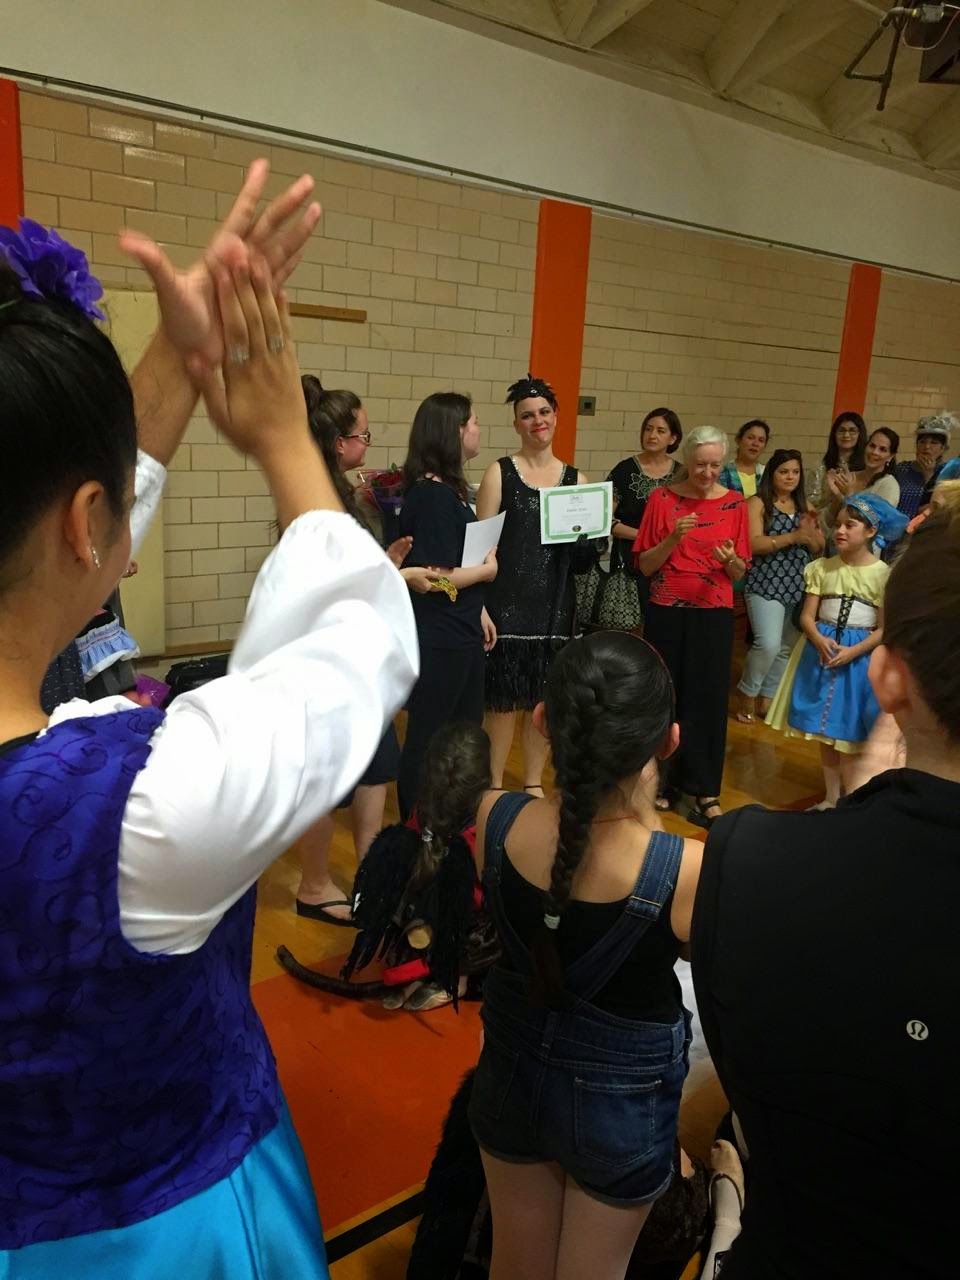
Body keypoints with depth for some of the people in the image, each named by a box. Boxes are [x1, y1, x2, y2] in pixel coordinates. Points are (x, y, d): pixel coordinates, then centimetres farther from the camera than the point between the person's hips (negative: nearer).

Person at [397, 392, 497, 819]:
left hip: (460, 635, 10)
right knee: (428, 740, 5)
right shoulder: (432, 495, -20)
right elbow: (436, 578, -23)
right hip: (437, 641, -10)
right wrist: (487, 570, -8)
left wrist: (479, 611, 16)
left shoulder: (449, 489, 9)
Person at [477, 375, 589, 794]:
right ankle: (494, 786, 16)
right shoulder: (500, 472, 0)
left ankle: (534, 784, 26)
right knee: (503, 700, 1)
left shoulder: (575, 478, 10)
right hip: (508, 602, -3)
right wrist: (479, 606, -13)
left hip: (555, 604, 4)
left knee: (545, 699, 11)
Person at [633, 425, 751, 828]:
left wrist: (730, 560, -16)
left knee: (709, 698, -1)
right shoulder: (662, 498, 0)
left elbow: (740, 572, 5)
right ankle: (664, 783, 20)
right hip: (667, 612, 0)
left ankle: (705, 792, 9)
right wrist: (673, 538, -18)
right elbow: (645, 565, -2)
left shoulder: (734, 503, 3)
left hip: (713, 614, 1)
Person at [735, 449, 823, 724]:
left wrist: (810, 534, -9)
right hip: (765, 585, -6)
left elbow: (819, 549, 12)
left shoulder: (804, 506, 13)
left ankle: (767, 698, 24)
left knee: (788, 647, 10)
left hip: (797, 586, 6)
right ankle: (747, 693, 4)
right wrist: (794, 537, -18)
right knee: (769, 644, -18)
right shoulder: (758, 503, -2)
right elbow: (754, 544, -15)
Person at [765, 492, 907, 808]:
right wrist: (819, 640, -22)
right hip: (822, 651, 3)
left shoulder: (883, 574, -7)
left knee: (851, 733, 2)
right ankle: (831, 797, 25)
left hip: (860, 658, -3)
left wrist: (852, 651, -21)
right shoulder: (822, 568, 0)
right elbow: (807, 616, -2)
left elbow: (883, 629, -8)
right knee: (826, 730, 11)